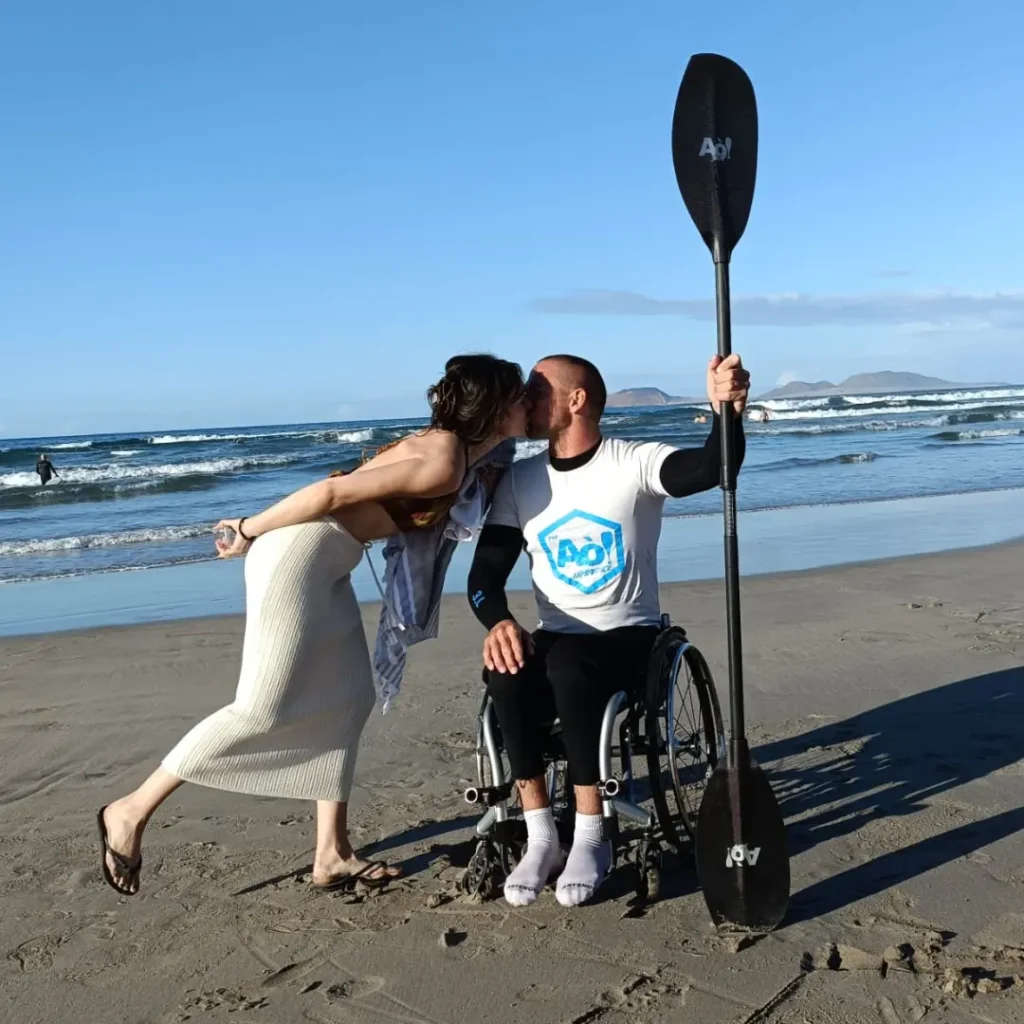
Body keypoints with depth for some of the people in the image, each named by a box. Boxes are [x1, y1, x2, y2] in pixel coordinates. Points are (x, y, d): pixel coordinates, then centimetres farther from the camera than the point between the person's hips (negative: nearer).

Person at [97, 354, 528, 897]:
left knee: (348, 699, 8)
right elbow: (333, 492, -20)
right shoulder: (443, 462, -19)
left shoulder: (468, 454, 10)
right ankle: (131, 811, 6)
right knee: (264, 709, -7)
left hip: (326, 561, 10)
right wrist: (250, 531, -13)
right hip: (299, 548, -10)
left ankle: (332, 857, 14)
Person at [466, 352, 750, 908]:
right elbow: (485, 572, 0)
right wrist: (498, 621, -22)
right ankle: (540, 838, -17)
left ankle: (591, 837, -21)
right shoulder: (518, 481, 5)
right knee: (507, 674, -30)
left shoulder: (634, 462, -6)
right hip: (556, 640, 4)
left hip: (629, 636, -3)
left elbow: (710, 469, -25)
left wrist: (726, 411, -46)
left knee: (568, 666, -36)